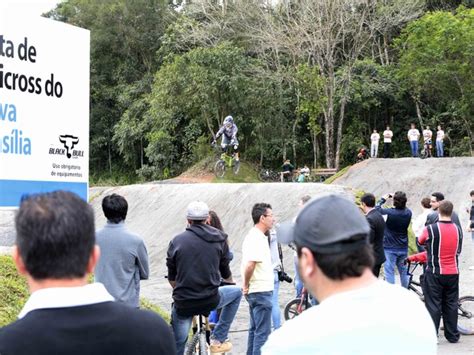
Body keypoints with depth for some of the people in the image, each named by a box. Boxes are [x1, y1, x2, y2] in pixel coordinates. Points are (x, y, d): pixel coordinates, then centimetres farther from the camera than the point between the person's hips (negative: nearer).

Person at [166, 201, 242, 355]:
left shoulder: (177, 241, 0)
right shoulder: (219, 238, 2)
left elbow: (171, 277, 9)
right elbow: (225, 271, 15)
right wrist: (232, 282, 39)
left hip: (183, 303, 1)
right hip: (211, 301, 0)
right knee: (237, 292, 27)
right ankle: (218, 339, 23)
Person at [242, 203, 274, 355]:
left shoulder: (253, 235, 14)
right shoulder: (257, 238, -19)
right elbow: (249, 265, -28)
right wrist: (246, 285, -15)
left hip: (255, 291, 10)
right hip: (261, 291, -10)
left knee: (255, 329, 18)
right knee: (263, 332, -6)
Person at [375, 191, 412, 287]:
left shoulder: (389, 213, -21)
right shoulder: (408, 213, -6)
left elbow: (377, 208, -5)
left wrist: (383, 199, 8)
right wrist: (397, 198, 13)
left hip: (390, 248, -5)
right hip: (403, 248, 5)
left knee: (389, 272, -1)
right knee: (403, 271, 16)